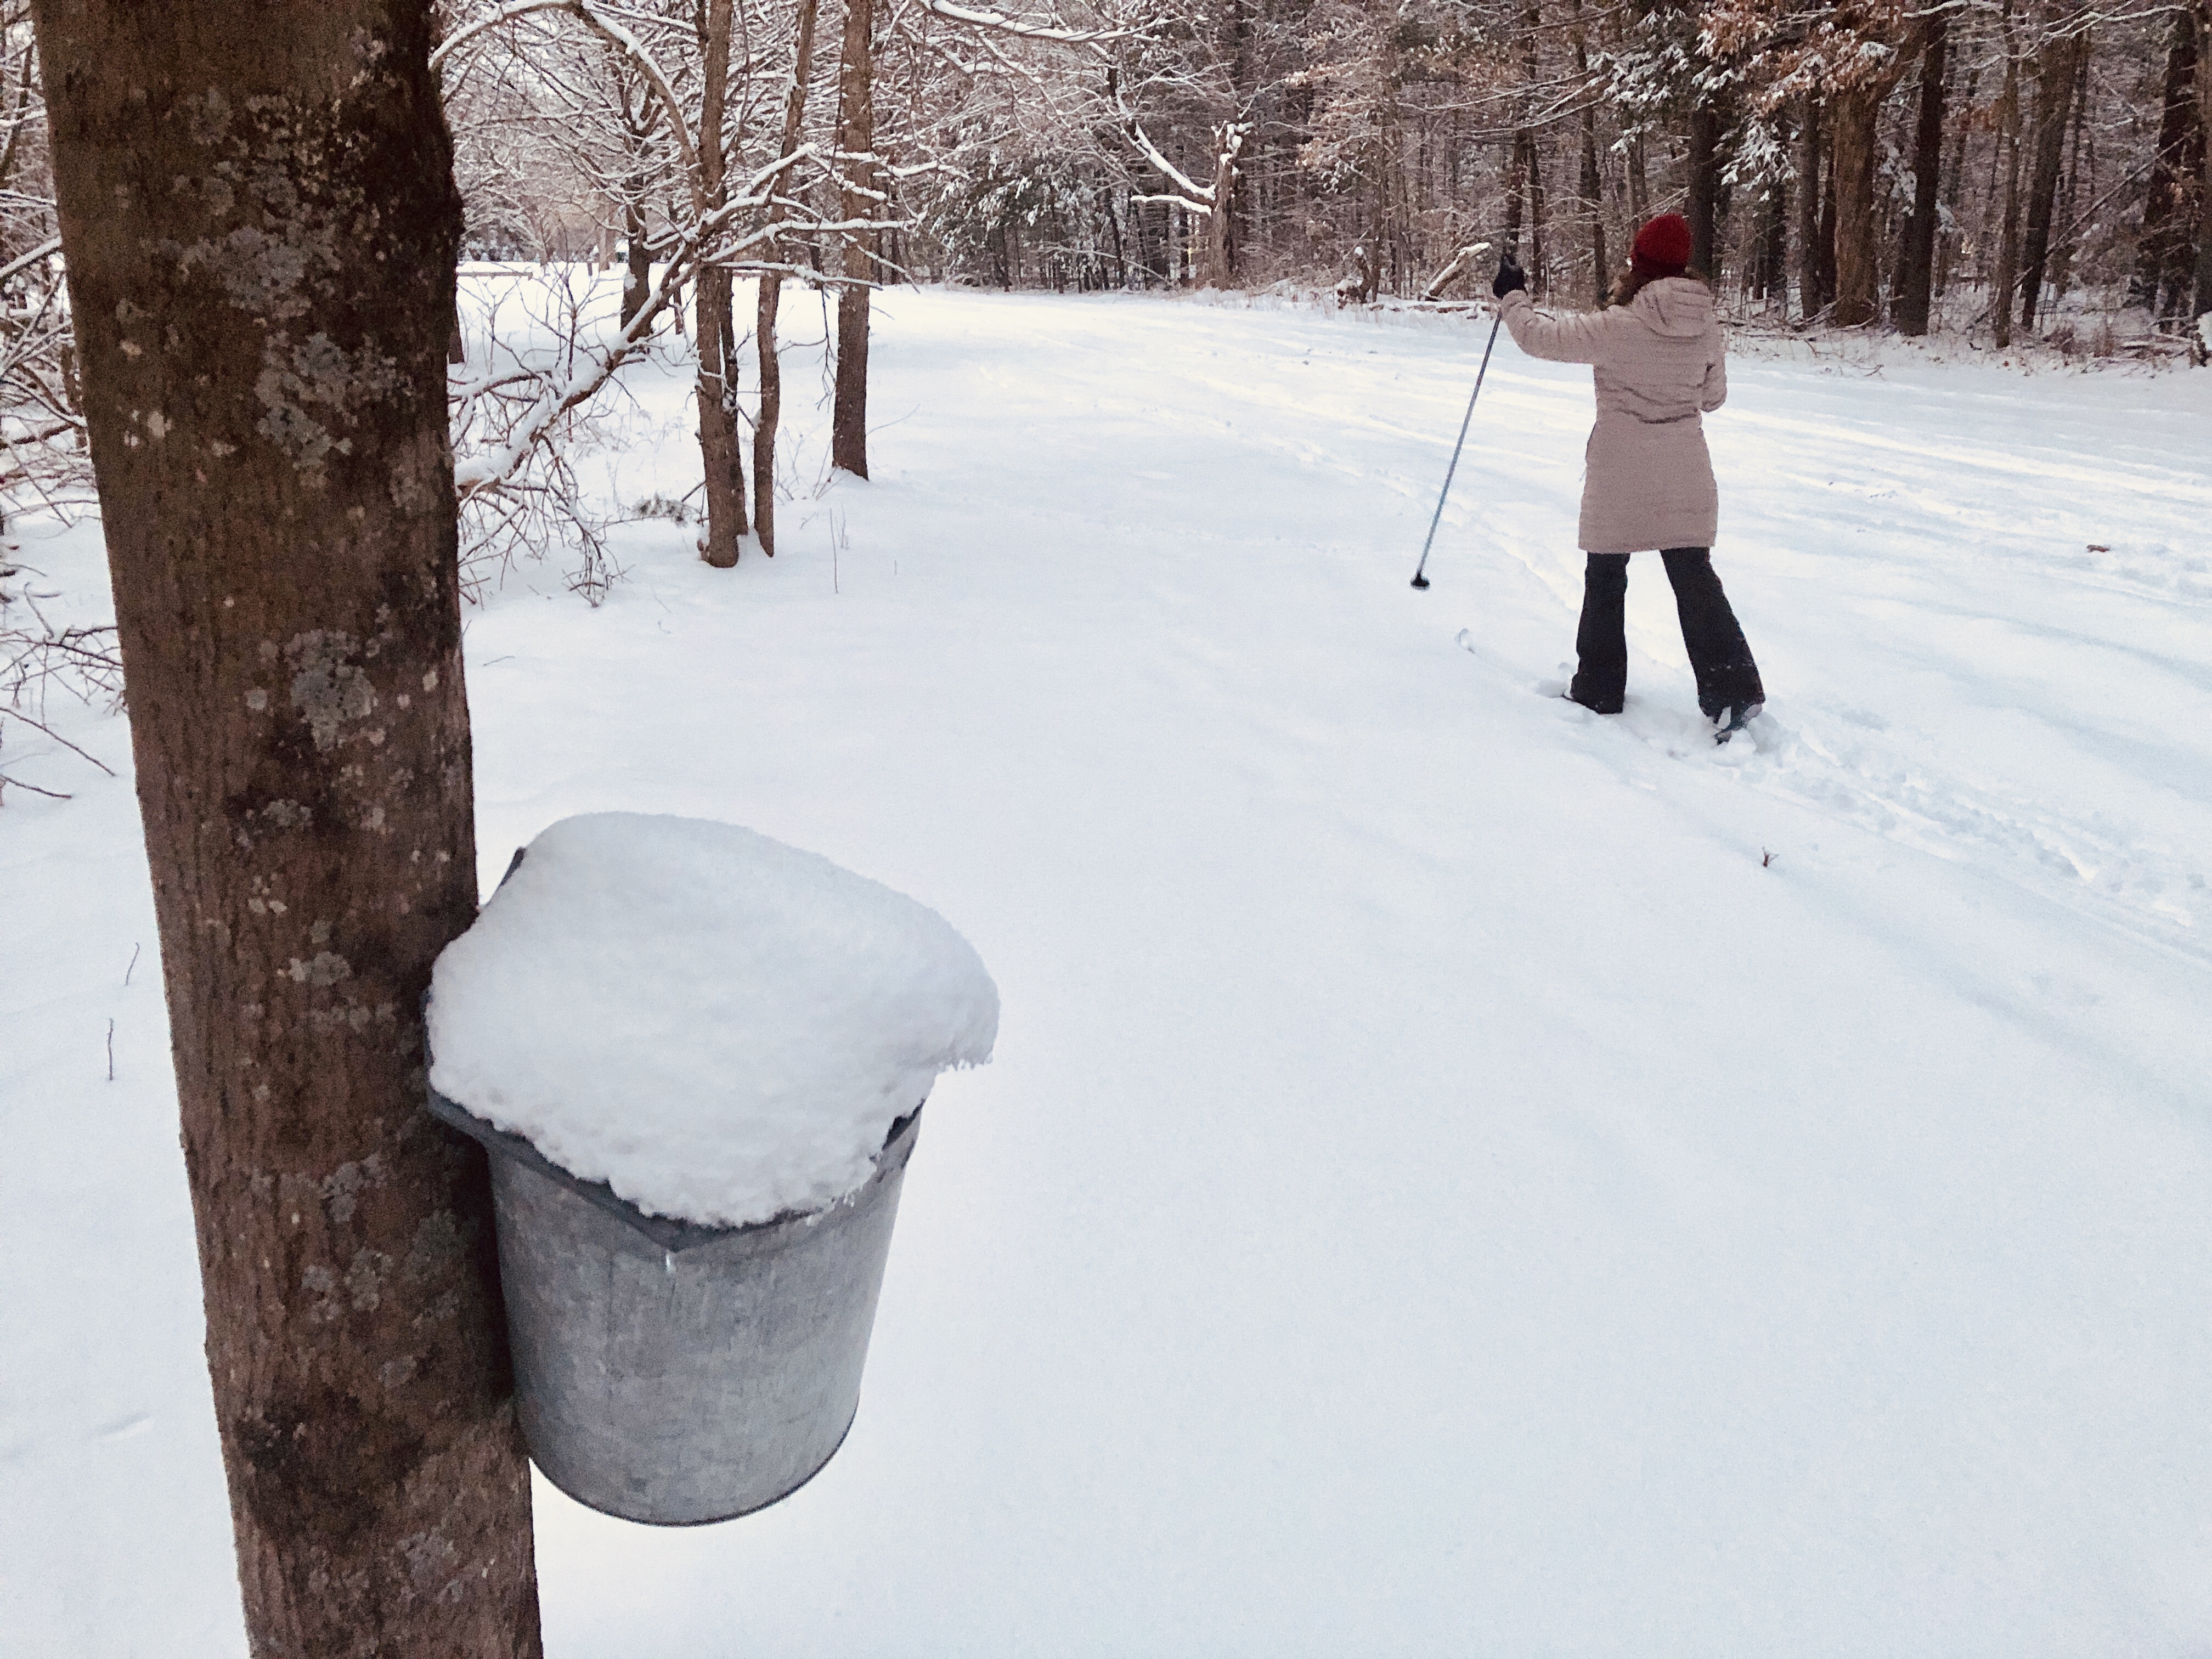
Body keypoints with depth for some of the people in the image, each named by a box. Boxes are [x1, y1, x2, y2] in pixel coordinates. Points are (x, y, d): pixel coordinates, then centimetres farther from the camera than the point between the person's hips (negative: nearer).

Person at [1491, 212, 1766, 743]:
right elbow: (1713, 396, 13)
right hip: (1685, 480, 4)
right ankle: (1733, 693, 3)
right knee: (1695, 580, 9)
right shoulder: (1707, 328, -1)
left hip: (1619, 480, -4)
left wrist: (1512, 297, 5)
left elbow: (1542, 338, -12)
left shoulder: (1620, 327, -17)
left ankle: (1598, 692, 20)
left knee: (1605, 580, 13)